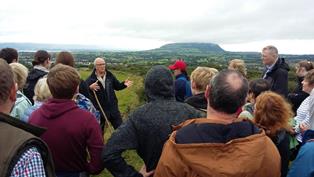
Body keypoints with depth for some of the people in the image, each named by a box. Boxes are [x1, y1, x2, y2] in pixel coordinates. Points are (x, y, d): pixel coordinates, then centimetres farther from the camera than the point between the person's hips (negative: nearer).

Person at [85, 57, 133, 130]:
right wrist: (90, 88, -42)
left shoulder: (110, 75, 2)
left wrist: (124, 84, -6)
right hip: (99, 110, -3)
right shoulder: (91, 79, -12)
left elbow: (117, 86, 13)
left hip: (113, 108, 4)